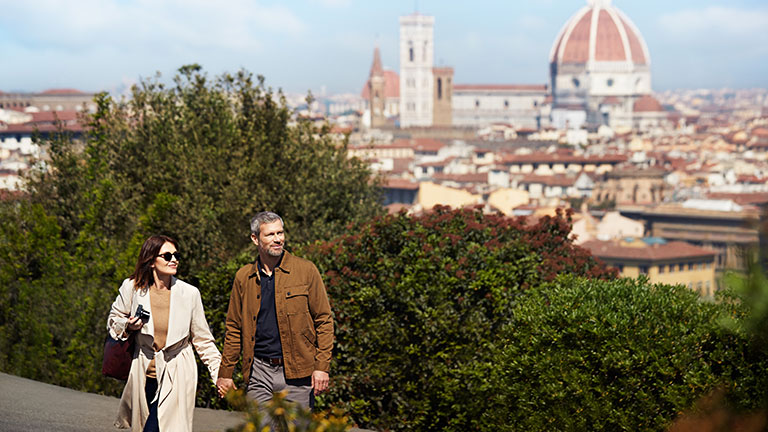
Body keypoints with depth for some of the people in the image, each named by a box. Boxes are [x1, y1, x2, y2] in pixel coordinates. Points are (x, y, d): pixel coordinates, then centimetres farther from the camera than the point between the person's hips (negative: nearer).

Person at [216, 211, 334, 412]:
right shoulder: (243, 277, 8)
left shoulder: (306, 270, 0)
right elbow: (234, 328, 14)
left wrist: (322, 367, -7)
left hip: (297, 372, -2)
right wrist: (225, 373, 10)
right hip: (258, 371, 2)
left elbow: (324, 320, 0)